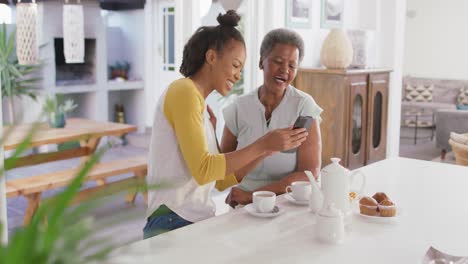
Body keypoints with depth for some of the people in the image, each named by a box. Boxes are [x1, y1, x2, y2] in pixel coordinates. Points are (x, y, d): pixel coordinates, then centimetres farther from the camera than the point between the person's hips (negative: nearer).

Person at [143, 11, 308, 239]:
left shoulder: (200, 105, 18)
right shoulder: (184, 92, -9)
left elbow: (221, 180, 13)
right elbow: (203, 170, -18)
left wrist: (265, 150, 6)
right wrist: (262, 144, -16)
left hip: (198, 220, 9)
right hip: (173, 222, -9)